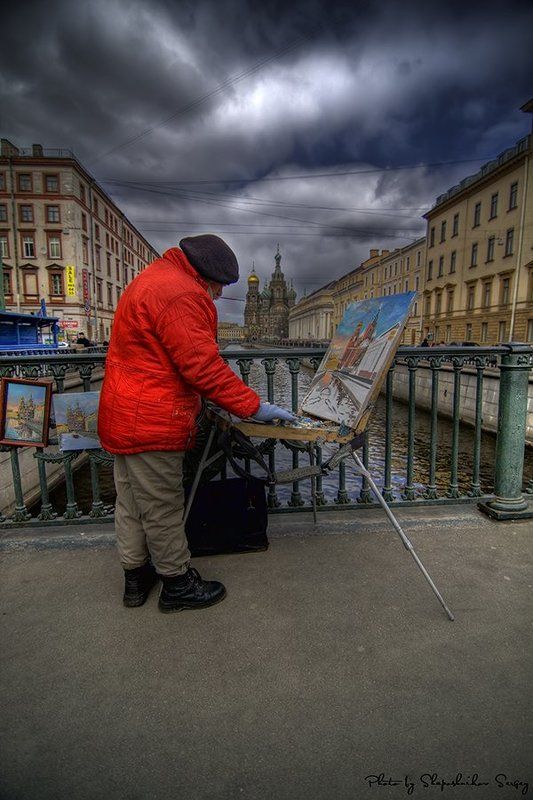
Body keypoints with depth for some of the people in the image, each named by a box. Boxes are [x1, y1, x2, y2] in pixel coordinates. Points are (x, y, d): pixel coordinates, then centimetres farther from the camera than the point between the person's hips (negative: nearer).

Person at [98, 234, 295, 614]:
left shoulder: (152, 280, 18)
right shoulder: (180, 293, -18)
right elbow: (203, 366, -24)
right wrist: (254, 406, -16)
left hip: (125, 418, 11)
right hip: (151, 425, -11)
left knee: (132, 504, 19)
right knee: (163, 508, 4)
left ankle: (136, 578, 36)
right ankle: (178, 585, 23)